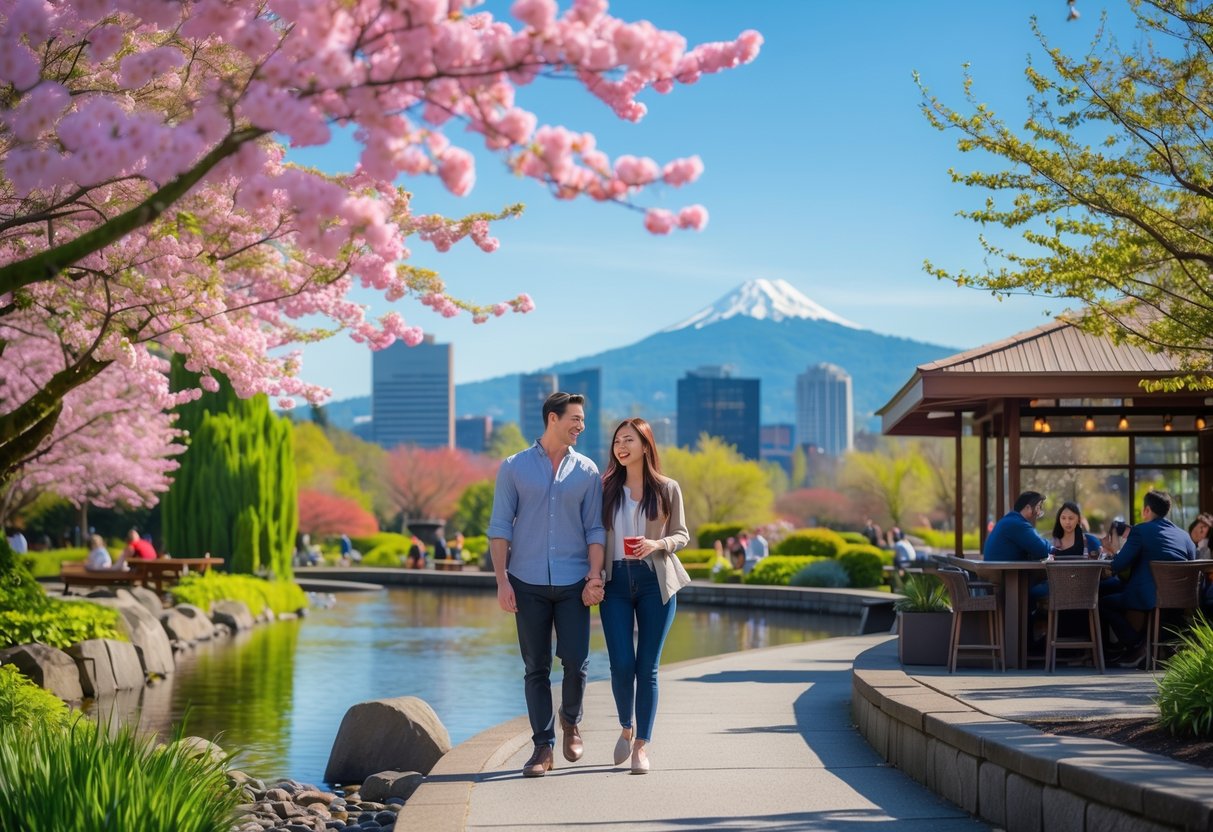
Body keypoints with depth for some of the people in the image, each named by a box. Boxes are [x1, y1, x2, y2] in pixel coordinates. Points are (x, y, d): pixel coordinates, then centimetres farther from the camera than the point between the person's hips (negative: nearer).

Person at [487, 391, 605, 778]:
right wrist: (502, 581, -5)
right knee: (536, 668, 2)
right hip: (528, 583, -1)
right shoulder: (514, 468, 4)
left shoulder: (587, 471, 8)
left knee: (576, 661, -6)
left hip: (573, 585, 1)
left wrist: (595, 576, -5)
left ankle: (571, 722, 22)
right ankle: (543, 746, 9)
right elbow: (500, 527, 2)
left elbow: (595, 529, 7)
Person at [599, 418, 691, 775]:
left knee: (647, 666, 0)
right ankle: (627, 727, 20)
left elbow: (682, 535, 8)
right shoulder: (607, 489, 7)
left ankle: (641, 746, 8)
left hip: (655, 582, -1)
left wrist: (657, 544, -13)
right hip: (616, 582, 1)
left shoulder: (667, 489, 3)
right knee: (621, 664, -7)